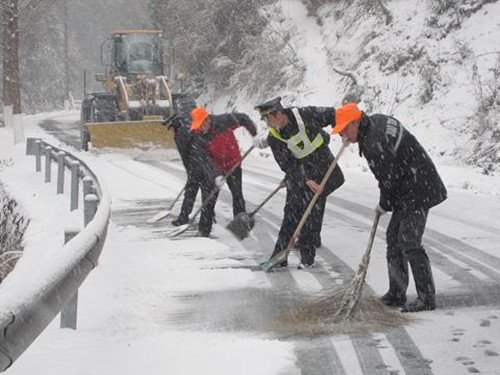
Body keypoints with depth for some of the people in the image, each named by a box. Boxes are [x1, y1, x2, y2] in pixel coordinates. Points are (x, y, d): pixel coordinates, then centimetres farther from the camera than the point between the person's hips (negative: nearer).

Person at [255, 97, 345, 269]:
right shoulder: (273, 138, -10)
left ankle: (307, 257, 6)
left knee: (312, 215, -4)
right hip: (298, 177, 2)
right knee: (291, 215, 0)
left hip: (323, 173, -2)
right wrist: (306, 180, -22)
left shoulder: (305, 114, -18)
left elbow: (332, 115, -4)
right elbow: (288, 165, -12)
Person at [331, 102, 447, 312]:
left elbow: (389, 180, -18)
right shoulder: (377, 121, 8)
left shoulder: (374, 144, -25)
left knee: (409, 243, -12)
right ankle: (397, 294, 22)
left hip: (417, 192, -11)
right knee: (393, 238, 15)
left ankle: (427, 297, -9)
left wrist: (384, 205, 0)